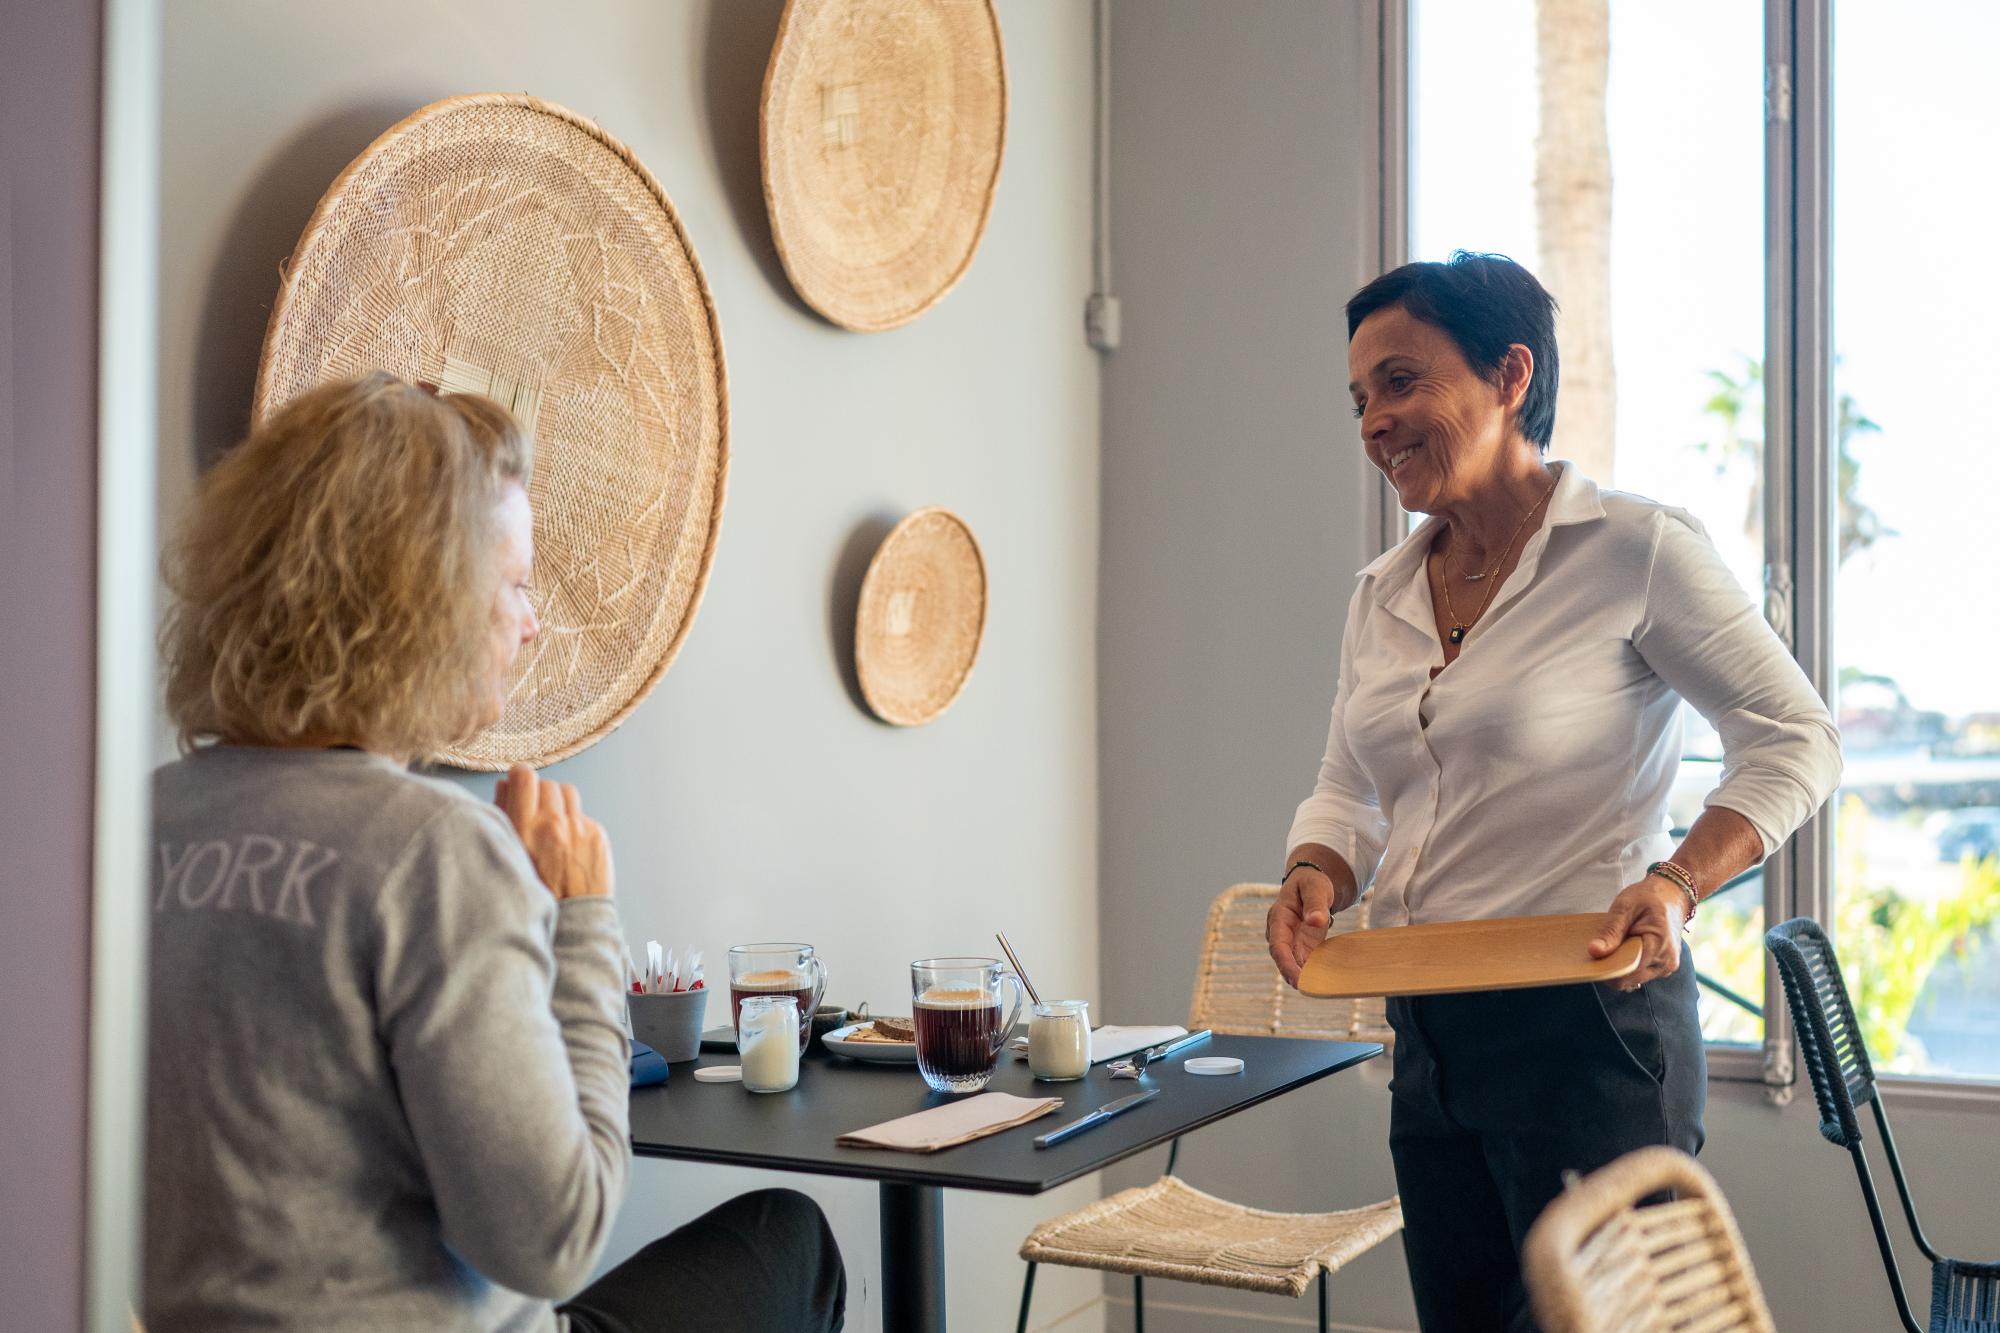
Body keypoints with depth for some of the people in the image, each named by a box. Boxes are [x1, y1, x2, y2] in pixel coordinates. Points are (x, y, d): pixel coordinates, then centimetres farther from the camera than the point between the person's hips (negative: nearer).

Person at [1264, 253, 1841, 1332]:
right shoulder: (1381, 597, 11)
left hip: (1589, 1027, -6)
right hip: (1430, 1038, 7)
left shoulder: (1633, 548, -8)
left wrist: (1678, 882, -20)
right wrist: (1316, 875, -4)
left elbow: (1794, 739, -6)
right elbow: (1347, 791, 17)